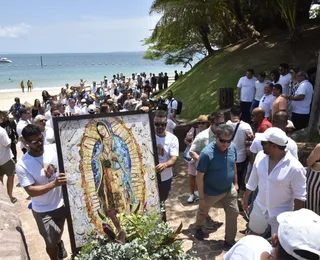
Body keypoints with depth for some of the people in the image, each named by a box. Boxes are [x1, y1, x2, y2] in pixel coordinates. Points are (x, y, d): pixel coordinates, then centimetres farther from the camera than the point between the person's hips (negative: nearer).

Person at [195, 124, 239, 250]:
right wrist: (201, 197, -18)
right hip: (211, 192, -4)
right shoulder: (207, 153, -32)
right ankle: (198, 228, 55)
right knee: (203, 212, 22)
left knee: (233, 213, 11)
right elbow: (199, 176, -23)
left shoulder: (233, 147, -14)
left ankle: (229, 241, 32)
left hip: (229, 190, 4)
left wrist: (235, 182, 12)